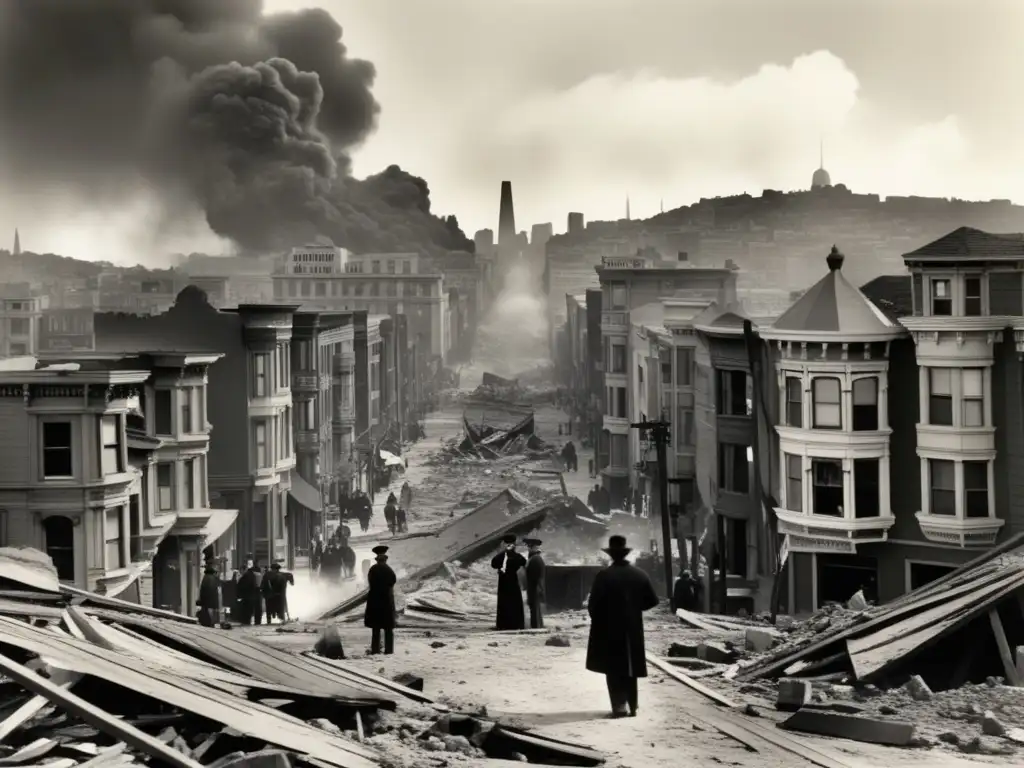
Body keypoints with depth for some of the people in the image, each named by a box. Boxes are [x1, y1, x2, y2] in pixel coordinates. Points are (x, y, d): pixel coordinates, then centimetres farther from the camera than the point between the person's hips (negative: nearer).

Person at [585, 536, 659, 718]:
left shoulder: (603, 576, -13)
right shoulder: (640, 575, -1)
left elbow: (593, 604, -15)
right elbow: (652, 601, 1)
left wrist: (597, 620, 4)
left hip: (609, 630, -4)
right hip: (633, 630, 4)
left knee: (614, 669, 3)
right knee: (629, 669, 14)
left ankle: (619, 706, -9)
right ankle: (632, 706, 15)